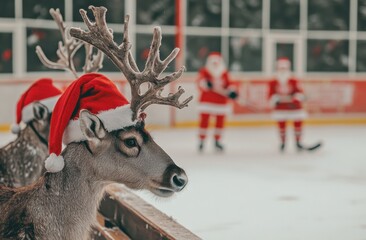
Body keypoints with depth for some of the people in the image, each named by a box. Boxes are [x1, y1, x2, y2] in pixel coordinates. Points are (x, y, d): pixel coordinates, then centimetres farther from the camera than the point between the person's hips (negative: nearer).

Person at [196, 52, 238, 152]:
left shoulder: (224, 73, 7)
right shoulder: (204, 71, -5)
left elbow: (228, 84, 7)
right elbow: (201, 81, -21)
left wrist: (231, 91, -12)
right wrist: (205, 83, -44)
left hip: (221, 101, 4)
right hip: (206, 101, -4)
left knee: (220, 120, 6)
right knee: (204, 120, -6)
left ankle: (217, 141, 19)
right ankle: (201, 141, 2)